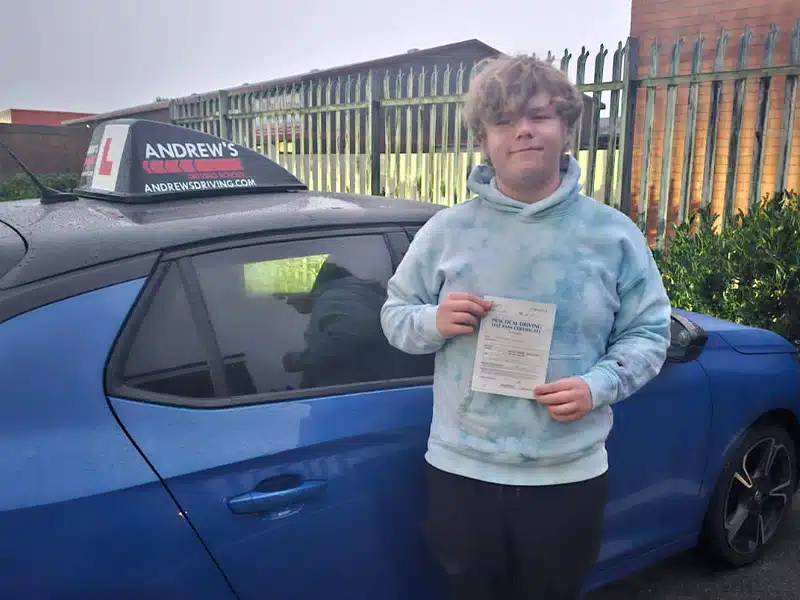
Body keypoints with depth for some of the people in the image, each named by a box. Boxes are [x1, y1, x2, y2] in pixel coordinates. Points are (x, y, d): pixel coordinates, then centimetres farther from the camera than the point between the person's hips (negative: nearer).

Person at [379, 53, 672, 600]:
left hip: (571, 476, 0)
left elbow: (649, 332, 2)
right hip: (461, 471, 1)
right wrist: (434, 322, -16)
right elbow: (395, 313, 6)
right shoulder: (445, 231, -1)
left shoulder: (614, 234, -2)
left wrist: (598, 386, -16)